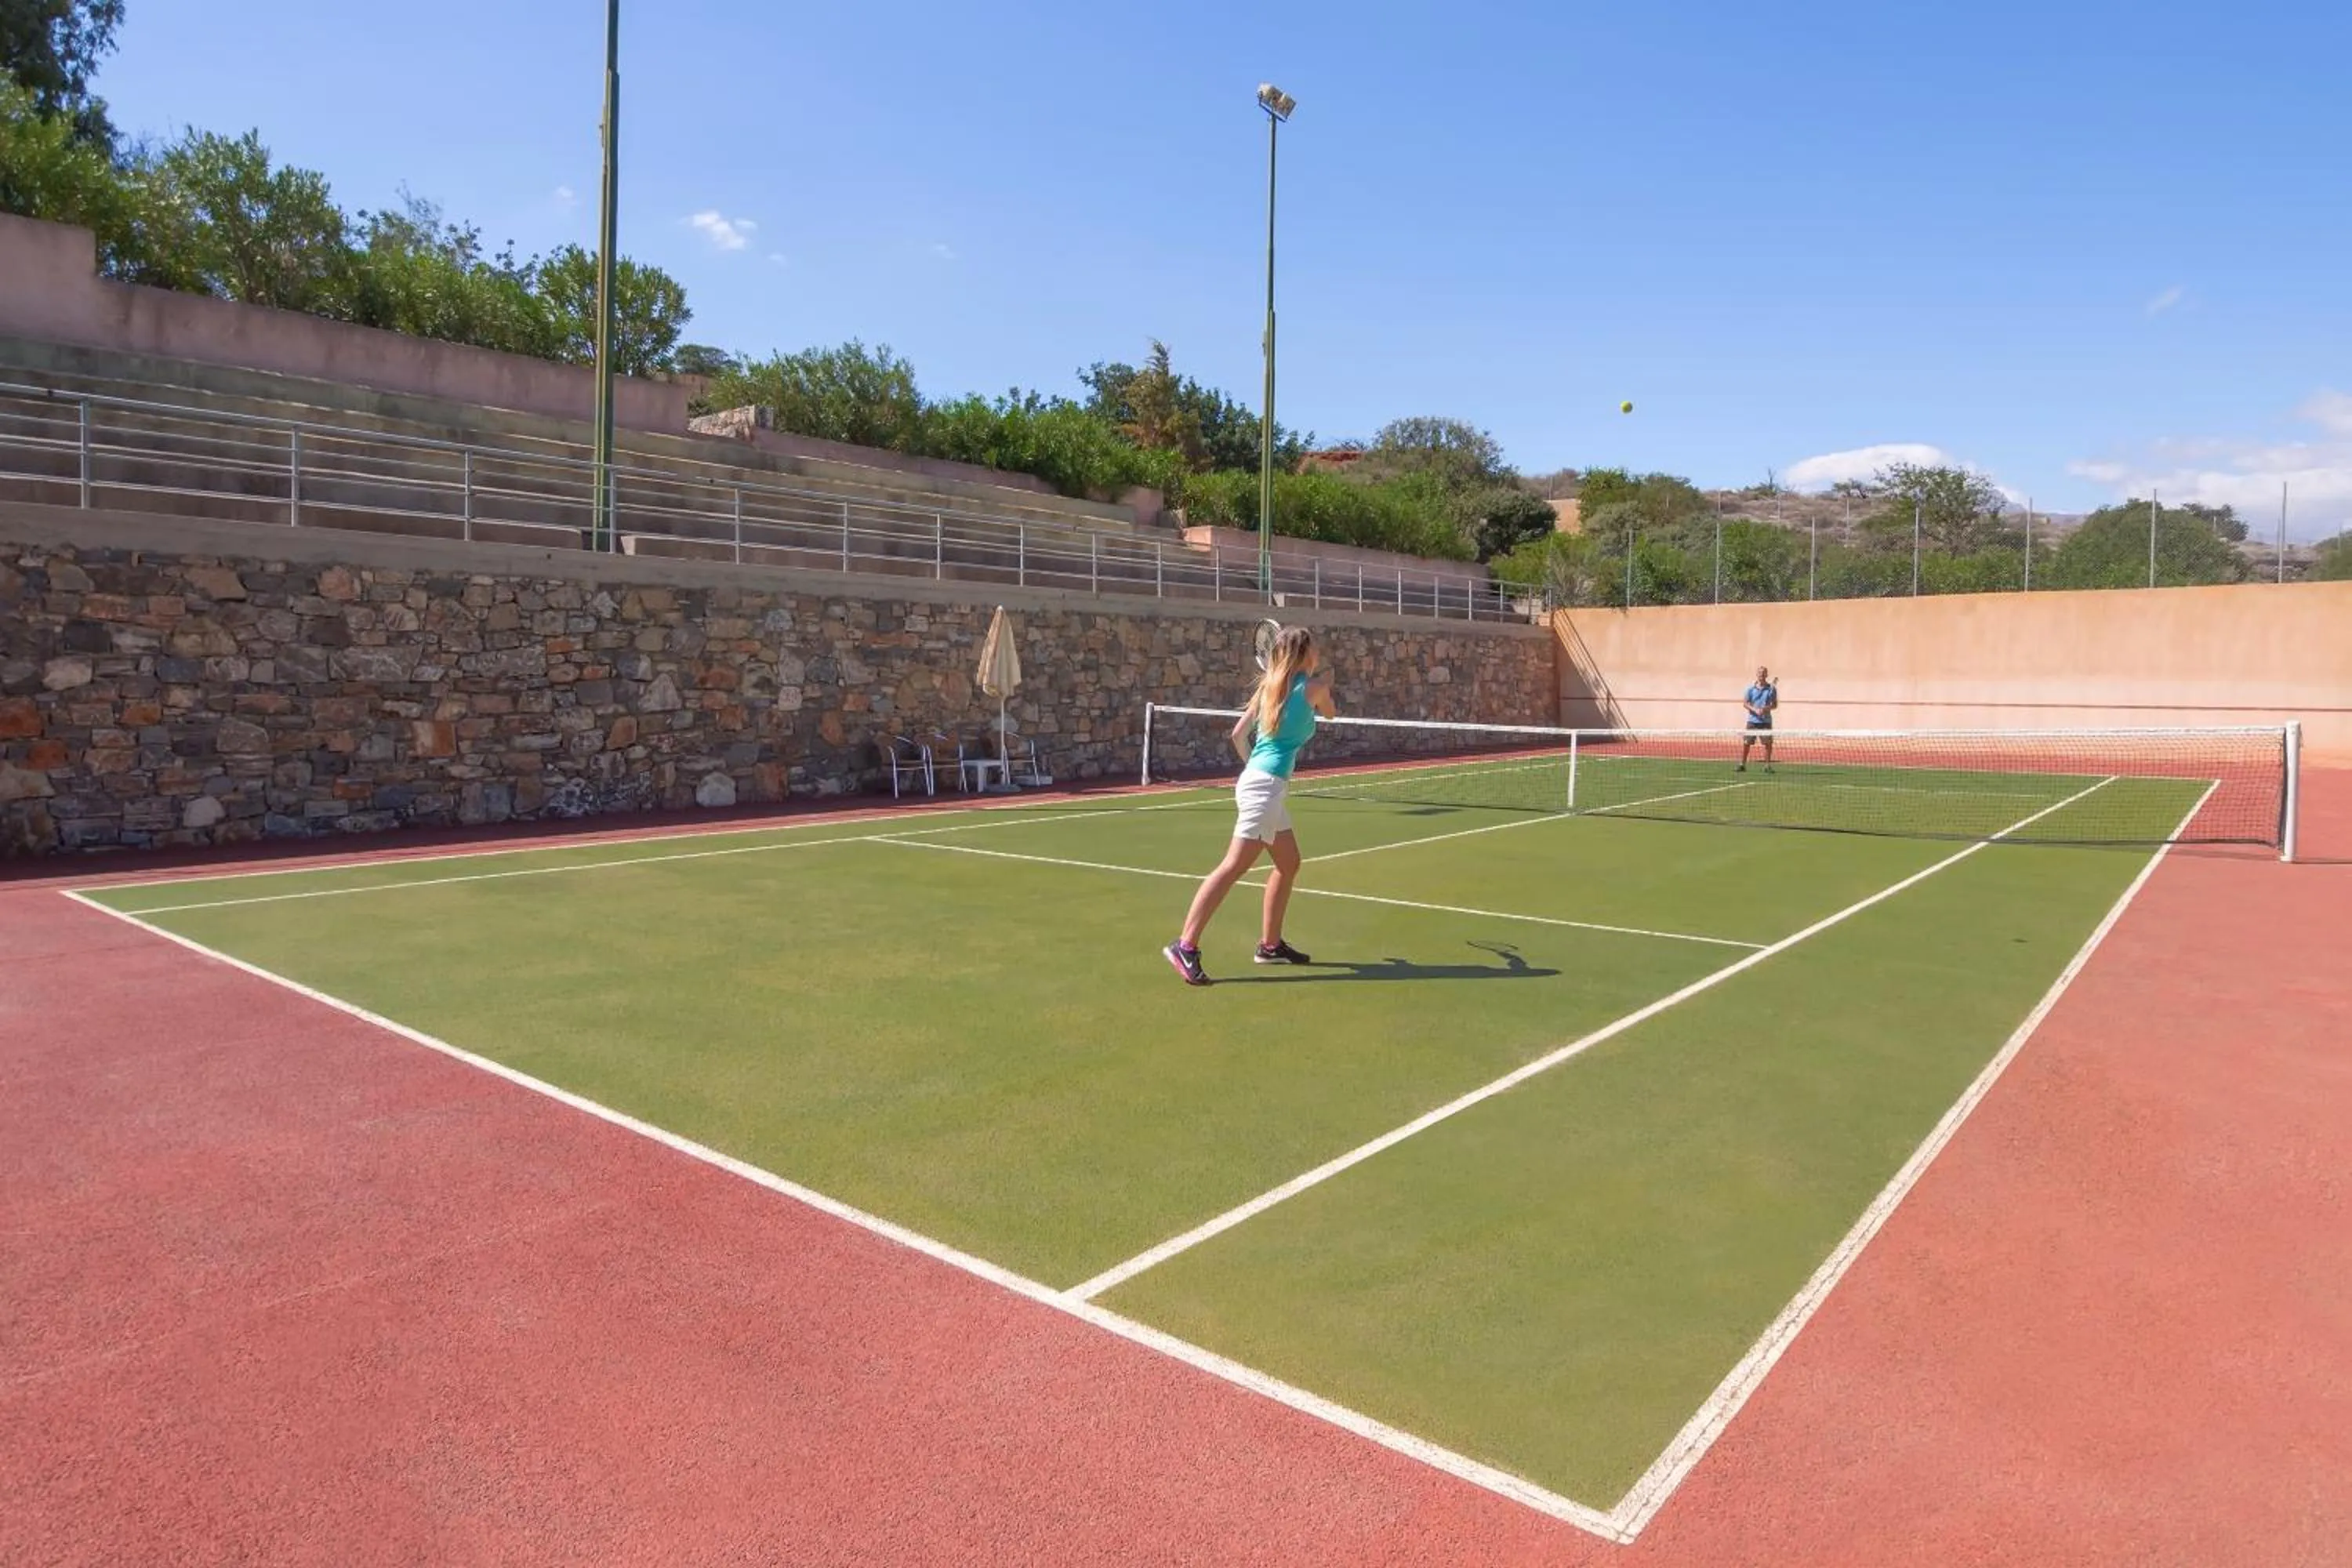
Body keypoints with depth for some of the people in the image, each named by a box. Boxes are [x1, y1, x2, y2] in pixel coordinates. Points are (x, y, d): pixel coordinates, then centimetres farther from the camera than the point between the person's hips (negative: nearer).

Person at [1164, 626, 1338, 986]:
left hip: (1258, 780, 9)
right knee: (1234, 866, -13)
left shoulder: (1270, 686, 14)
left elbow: (1238, 734, 13)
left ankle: (1270, 944, 24)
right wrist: (1324, 677, 34)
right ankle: (1185, 946, -17)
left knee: (1289, 864, 18)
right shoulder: (1313, 686, -4)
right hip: (1266, 786, -9)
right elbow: (1331, 713, 19)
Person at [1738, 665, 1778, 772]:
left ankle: (1767, 766, 10)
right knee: (1746, 743, -1)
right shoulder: (1751, 689, 4)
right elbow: (1746, 704, 2)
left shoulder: (1772, 689, 3)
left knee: (1768, 743, -1)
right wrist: (1755, 710, -16)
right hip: (1752, 720, 0)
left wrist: (1768, 708, -17)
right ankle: (1742, 765, 7)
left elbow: (1775, 705, 4)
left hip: (1766, 721, 0)